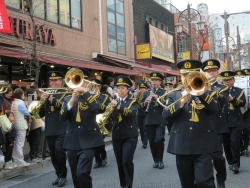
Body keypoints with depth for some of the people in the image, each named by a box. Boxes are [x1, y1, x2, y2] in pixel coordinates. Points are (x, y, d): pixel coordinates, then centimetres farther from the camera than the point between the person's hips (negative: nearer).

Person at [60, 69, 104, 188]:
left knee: (82, 173, -18)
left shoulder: (92, 97, 5)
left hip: (88, 140, -4)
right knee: (75, 176, 9)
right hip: (72, 141, 4)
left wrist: (85, 92, -18)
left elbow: (95, 108, -17)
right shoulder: (67, 100, 12)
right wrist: (72, 100, -13)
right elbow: (62, 117, -4)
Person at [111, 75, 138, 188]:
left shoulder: (133, 102, 0)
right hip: (116, 135, 4)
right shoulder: (114, 102, 11)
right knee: (120, 161, 7)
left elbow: (132, 112, -22)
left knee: (127, 160, -15)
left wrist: (119, 107, -38)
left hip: (130, 135, -4)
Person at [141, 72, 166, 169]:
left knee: (159, 140, -15)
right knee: (152, 142, 4)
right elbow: (141, 107, 10)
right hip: (149, 121, 3)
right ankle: (156, 160, 18)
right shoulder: (146, 93, 13)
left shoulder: (164, 92, 5)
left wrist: (157, 98, -19)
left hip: (160, 121, -3)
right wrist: (145, 102, -11)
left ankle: (161, 160, 4)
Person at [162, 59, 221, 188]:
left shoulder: (207, 92, 7)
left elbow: (215, 109, -12)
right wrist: (181, 101, -18)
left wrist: (201, 92, -23)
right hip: (182, 145, 2)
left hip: (203, 145, -2)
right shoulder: (174, 94, 9)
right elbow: (166, 115, -5)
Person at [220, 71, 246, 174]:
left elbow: (243, 103, -9)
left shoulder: (239, 91, 6)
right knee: (226, 144, 6)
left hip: (235, 122, -2)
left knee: (234, 142, -11)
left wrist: (232, 99, -26)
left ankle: (236, 164, -5)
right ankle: (230, 162, 19)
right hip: (223, 121, 3)